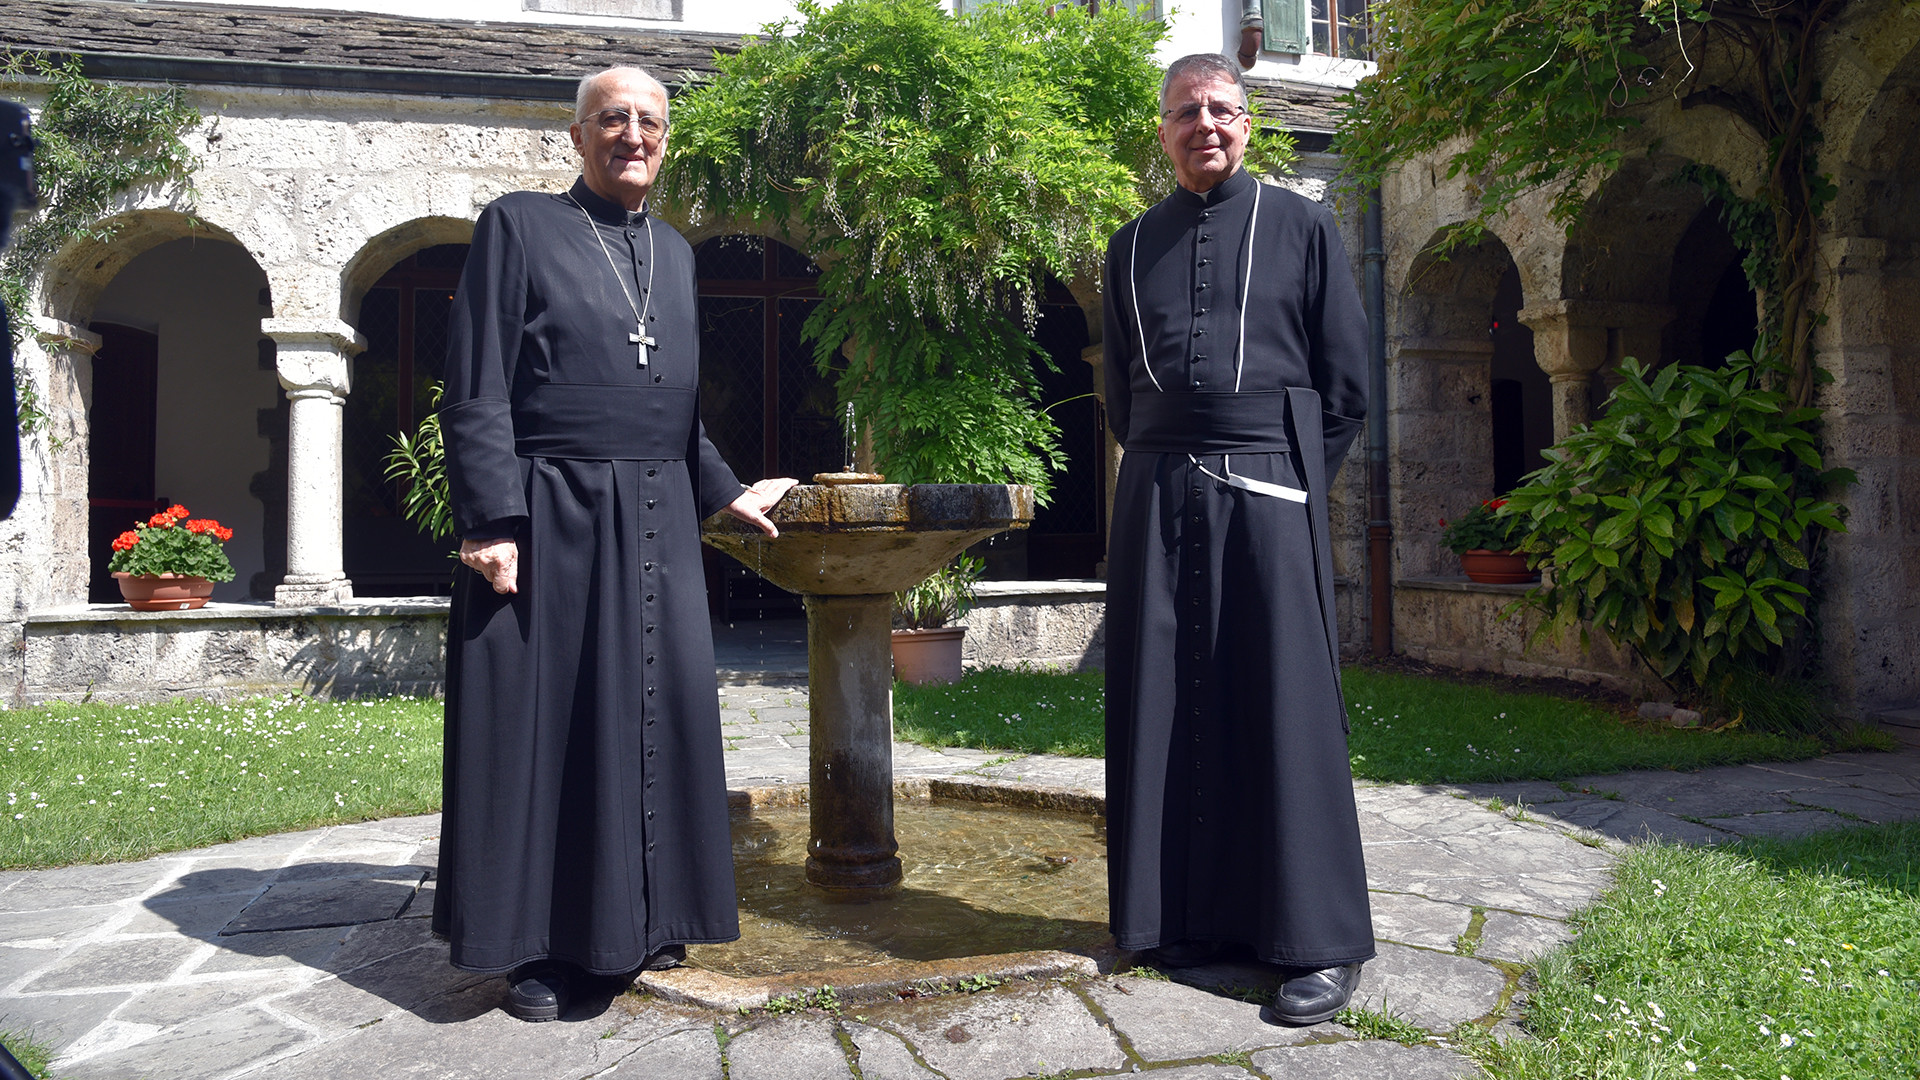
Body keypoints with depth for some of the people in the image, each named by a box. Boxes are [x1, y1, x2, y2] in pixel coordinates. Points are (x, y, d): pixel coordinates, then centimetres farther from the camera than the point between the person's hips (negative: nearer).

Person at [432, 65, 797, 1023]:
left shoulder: (675, 251, 17)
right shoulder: (519, 226, 1)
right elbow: (474, 393, -6)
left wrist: (723, 492, 18)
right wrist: (492, 521, -15)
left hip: (659, 522, 5)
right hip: (550, 516, -5)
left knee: (659, 715, 7)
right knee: (541, 722, 1)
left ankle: (637, 919, 23)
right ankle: (535, 945, 14)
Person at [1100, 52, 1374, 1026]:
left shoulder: (1300, 227, 7)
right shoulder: (1132, 246, 16)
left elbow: (1346, 383, 5)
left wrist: (1294, 481, 1)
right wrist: (1160, 471, 9)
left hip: (1266, 489, -3)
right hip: (1157, 496, 3)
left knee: (1285, 706, -4)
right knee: (1166, 707, 4)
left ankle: (1320, 941, 4)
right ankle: (1190, 913, 16)